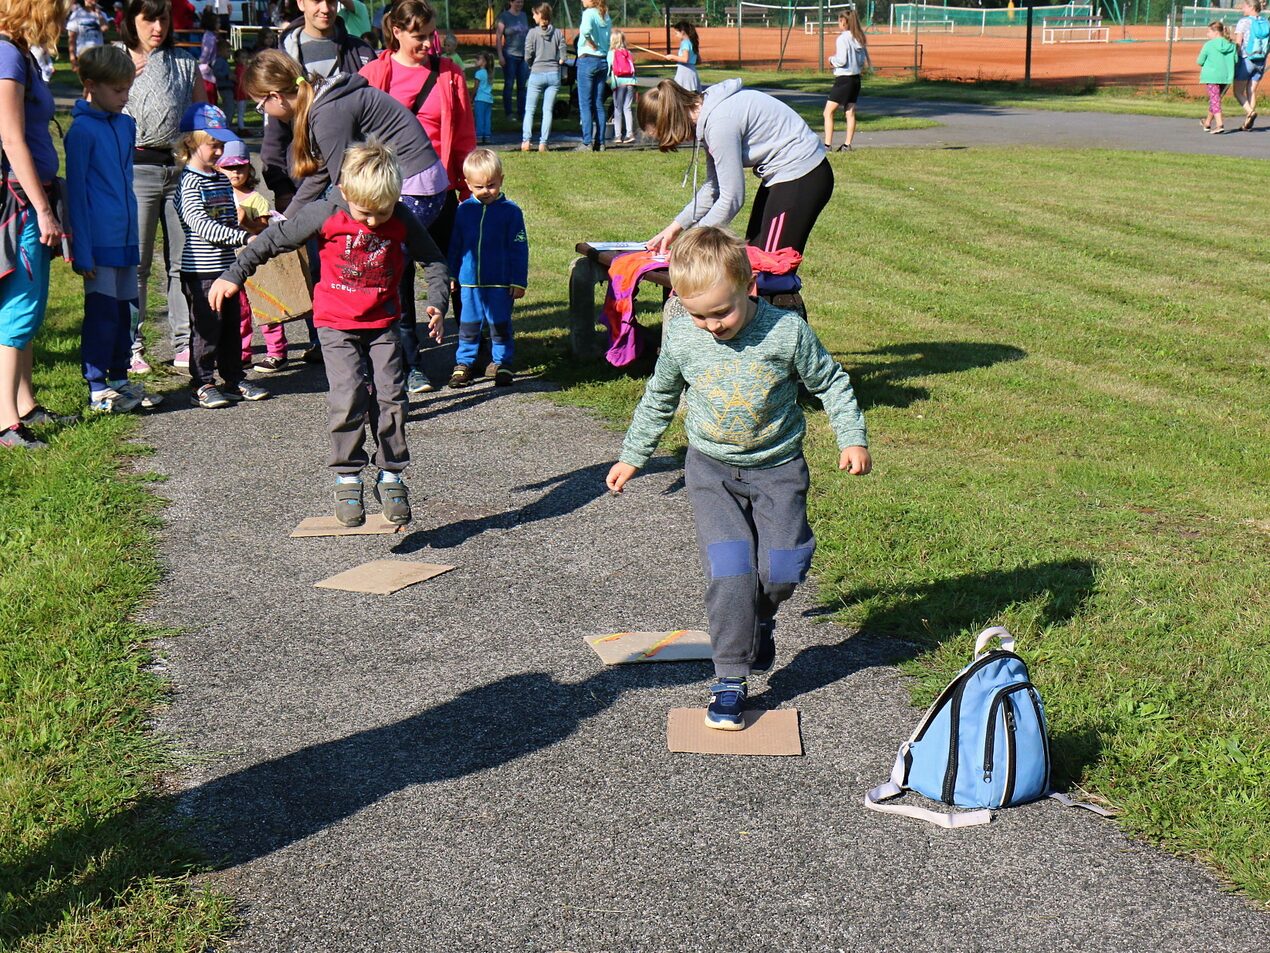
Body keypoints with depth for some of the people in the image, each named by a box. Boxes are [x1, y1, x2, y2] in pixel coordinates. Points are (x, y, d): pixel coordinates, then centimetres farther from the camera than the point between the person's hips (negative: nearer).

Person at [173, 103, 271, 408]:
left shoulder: (222, 179, 13)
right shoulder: (190, 182, -13)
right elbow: (201, 224, -24)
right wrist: (243, 237, -28)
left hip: (227, 265, 8)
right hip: (201, 269, -8)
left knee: (232, 323, 13)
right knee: (207, 325, -4)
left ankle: (234, 379, 23)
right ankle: (202, 385, 5)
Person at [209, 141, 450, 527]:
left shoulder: (402, 220, -9)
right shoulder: (325, 214, -14)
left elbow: (433, 259, 4)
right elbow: (276, 238, -4)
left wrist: (437, 302, -11)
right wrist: (234, 275, -2)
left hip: (382, 323, 2)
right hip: (337, 322, -2)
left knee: (389, 397, -3)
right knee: (348, 398, -14)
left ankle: (390, 476, 12)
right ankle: (347, 478, 0)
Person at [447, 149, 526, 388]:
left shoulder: (510, 211, -6)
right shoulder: (464, 209, 2)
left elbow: (519, 249, -4)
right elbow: (455, 245, 12)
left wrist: (519, 281, -6)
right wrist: (451, 274, 13)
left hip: (500, 283, -3)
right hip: (469, 281, 3)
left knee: (500, 325, 7)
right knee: (468, 324, 9)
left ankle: (502, 364, 18)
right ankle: (464, 363, 18)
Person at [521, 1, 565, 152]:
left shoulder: (533, 33, -6)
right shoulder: (558, 33, 2)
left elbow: (528, 56, -7)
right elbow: (563, 56, -1)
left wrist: (532, 65, 12)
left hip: (537, 74, -2)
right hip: (554, 74, 2)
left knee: (529, 109, 6)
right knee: (548, 110, 5)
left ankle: (526, 141, -6)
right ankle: (543, 143, 0)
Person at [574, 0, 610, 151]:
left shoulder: (589, 13, -11)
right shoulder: (606, 16, 11)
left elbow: (586, 30, -31)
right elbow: (609, 40, 13)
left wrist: (591, 44, -17)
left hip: (587, 60, -7)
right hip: (603, 61, 7)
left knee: (585, 104, -3)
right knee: (599, 104, 9)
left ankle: (587, 142, -6)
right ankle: (600, 142, 9)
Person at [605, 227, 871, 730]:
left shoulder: (787, 332, -16)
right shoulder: (681, 338, -10)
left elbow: (830, 382, 0)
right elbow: (659, 398, 8)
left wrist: (852, 439, -5)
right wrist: (632, 456, 14)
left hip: (777, 467, 0)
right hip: (711, 470, 0)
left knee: (782, 568, -3)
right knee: (730, 571, -11)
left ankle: (760, 615, 33)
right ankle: (730, 678, 1)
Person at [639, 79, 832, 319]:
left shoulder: (720, 123, -24)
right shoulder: (708, 113, 5)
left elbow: (731, 198, -21)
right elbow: (713, 188, 13)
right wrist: (675, 227, 10)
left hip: (802, 177, -10)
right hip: (781, 175, 10)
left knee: (772, 271, -10)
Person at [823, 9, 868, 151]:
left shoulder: (842, 39, -15)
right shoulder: (859, 38, 8)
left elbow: (841, 60, -19)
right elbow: (864, 60, 11)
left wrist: (831, 59, -2)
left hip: (843, 79, -8)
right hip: (856, 79, 8)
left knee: (828, 112, -2)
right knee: (850, 113, 9)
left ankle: (827, 144, -7)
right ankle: (847, 145, 10)